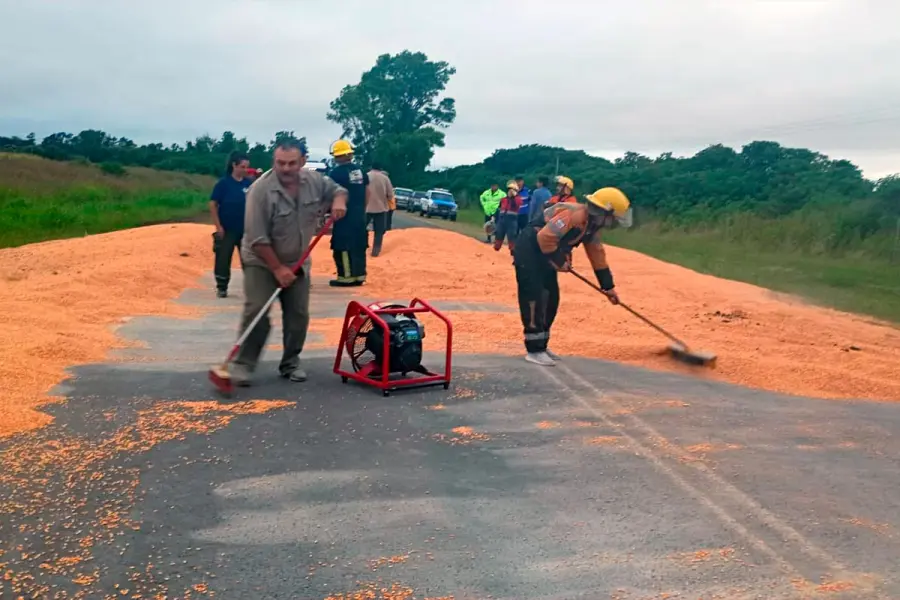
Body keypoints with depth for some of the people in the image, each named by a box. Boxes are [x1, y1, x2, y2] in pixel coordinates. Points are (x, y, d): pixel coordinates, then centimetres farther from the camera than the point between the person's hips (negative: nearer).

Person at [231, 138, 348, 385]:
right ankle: (243, 363, -2)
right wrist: (277, 268, -23)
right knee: (256, 312, -14)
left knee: (298, 315, 6)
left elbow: (337, 189, 10)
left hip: (297, 262, 5)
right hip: (262, 262, -5)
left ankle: (291, 362, 20)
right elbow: (257, 239, -24)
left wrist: (339, 200, -15)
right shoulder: (261, 190, -25)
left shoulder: (314, 180, -9)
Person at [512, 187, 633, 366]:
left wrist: (608, 286, 17)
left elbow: (597, 255, 15)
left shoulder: (591, 225, 7)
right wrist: (559, 261, -18)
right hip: (529, 250, -10)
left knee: (551, 299, 10)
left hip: (545, 254, 10)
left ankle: (541, 346, 21)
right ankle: (534, 350, -7)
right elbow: (545, 237, -31)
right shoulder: (573, 215, -25)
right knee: (535, 299, -12)